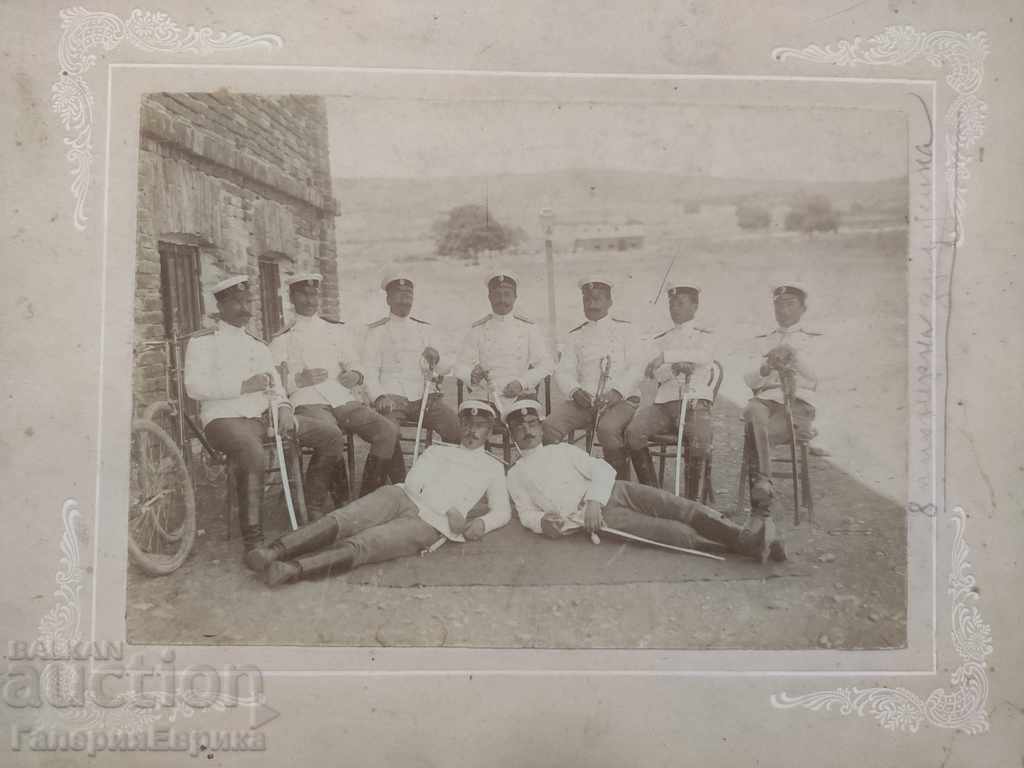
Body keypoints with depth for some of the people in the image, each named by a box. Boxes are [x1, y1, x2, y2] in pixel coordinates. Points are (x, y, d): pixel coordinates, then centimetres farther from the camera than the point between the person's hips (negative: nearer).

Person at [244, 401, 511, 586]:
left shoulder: (492, 467, 24)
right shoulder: (438, 450, 26)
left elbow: (502, 511, 17)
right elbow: (412, 482, 10)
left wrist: (481, 523, -7)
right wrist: (446, 513, -5)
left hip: (428, 523, -3)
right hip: (401, 496, 4)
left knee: (361, 544, -30)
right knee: (338, 522, -27)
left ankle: (292, 568, -51)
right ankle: (275, 551, -42)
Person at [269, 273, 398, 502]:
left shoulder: (337, 329, 24)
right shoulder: (282, 340, 14)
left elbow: (354, 363, 23)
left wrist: (355, 375, 0)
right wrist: (299, 380, -11)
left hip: (345, 400, 4)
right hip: (309, 403, -4)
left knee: (388, 431, -21)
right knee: (332, 435, -37)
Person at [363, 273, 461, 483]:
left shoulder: (424, 328, 21)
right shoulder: (377, 331, 11)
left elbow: (447, 367, 18)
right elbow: (369, 371, 2)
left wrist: (436, 359, -7)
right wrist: (379, 397, -17)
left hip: (426, 396, 3)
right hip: (392, 397, -3)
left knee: (457, 426, -24)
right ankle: (400, 485, -16)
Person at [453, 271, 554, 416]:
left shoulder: (528, 328, 10)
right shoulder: (478, 330, 10)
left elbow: (546, 364, 5)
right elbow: (461, 366, 4)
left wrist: (522, 383, -11)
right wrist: (472, 376, -20)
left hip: (521, 398, 0)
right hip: (486, 401, 0)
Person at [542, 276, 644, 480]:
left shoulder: (623, 329, 12)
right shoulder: (576, 335, 21)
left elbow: (636, 367, 2)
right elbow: (563, 371, 11)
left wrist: (617, 392, -16)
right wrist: (575, 391, -11)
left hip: (621, 399, -3)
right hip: (583, 400, 3)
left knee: (608, 428, -35)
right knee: (549, 425, -25)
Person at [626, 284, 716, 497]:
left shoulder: (704, 336, 15)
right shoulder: (660, 340, 23)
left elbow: (705, 356, -11)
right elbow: (656, 374, 6)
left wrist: (666, 356, -22)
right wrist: (674, 367, -18)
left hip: (696, 402, -3)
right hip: (664, 401, 3)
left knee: (699, 440, -34)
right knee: (633, 432, -25)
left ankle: (691, 499, -16)